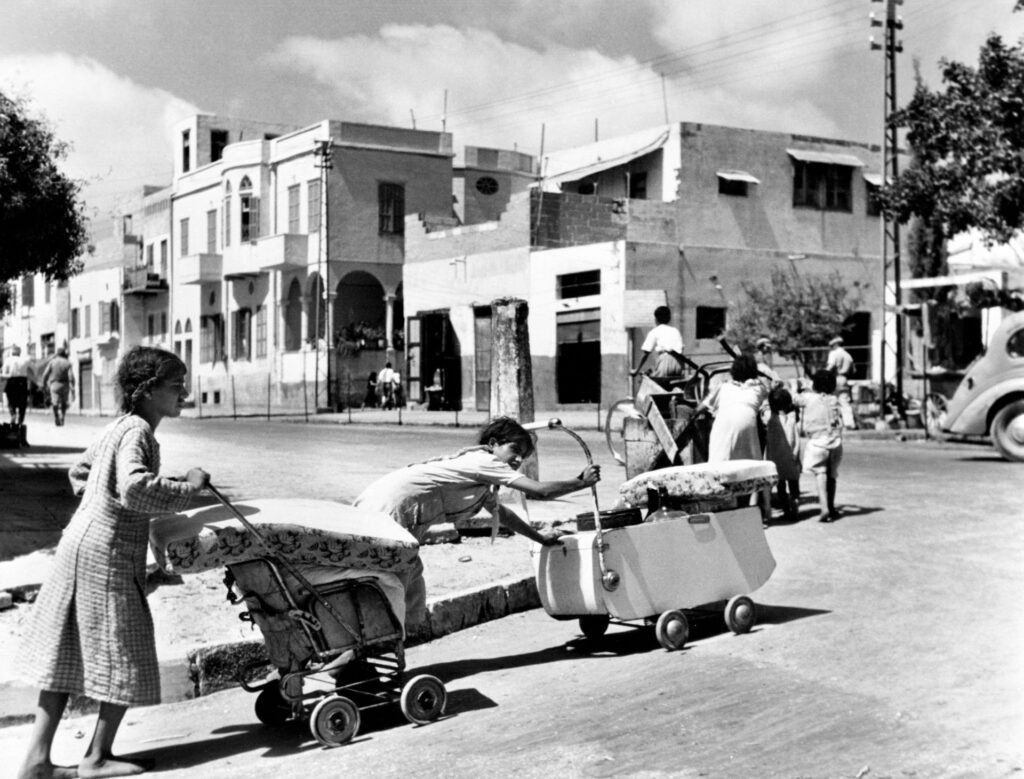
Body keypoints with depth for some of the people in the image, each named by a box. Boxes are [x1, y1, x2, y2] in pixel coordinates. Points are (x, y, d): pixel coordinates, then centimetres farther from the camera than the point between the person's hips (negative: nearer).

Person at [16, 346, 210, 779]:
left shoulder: (118, 427, 15)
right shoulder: (137, 431, -14)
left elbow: (79, 472, 28)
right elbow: (134, 488, -29)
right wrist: (188, 487, -19)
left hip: (79, 545, 9)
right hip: (107, 554, -9)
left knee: (67, 656, 11)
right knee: (126, 661, 3)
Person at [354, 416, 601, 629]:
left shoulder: (482, 484, 22)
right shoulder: (484, 461, -6)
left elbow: (501, 513, 39)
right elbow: (539, 490, -10)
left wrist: (541, 538, 42)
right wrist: (582, 482, 2)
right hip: (388, 512, -10)